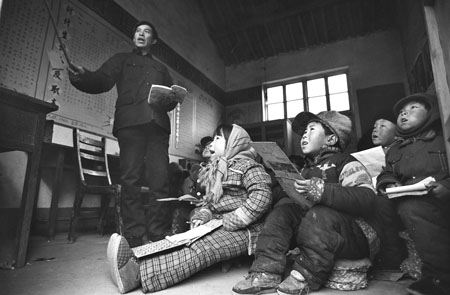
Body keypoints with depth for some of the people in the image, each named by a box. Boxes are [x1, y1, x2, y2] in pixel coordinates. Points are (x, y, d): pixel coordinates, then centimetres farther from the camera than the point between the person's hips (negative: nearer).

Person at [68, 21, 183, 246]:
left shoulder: (161, 68, 33)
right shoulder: (121, 60, 25)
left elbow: (174, 95, 24)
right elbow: (102, 81, 7)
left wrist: (172, 99, 0)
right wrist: (83, 77, -14)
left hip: (158, 124, 2)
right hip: (130, 123, -2)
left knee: (160, 181, -8)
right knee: (131, 180, -11)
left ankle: (157, 235, -4)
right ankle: (134, 236, -7)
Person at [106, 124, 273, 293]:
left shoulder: (247, 166, -6)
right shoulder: (215, 169, 20)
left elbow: (262, 196, -22)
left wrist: (230, 222, -21)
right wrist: (203, 216, 0)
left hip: (242, 230, -8)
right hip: (218, 227, 8)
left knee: (202, 249, -32)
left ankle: (137, 273, -45)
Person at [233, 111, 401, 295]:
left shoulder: (346, 164, -9)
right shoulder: (307, 170, 14)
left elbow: (367, 199, -26)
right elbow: (297, 198, 16)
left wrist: (321, 191, -36)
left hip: (358, 238, -6)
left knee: (321, 214, -33)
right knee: (284, 208, -11)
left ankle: (305, 276, -20)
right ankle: (267, 272, -17)